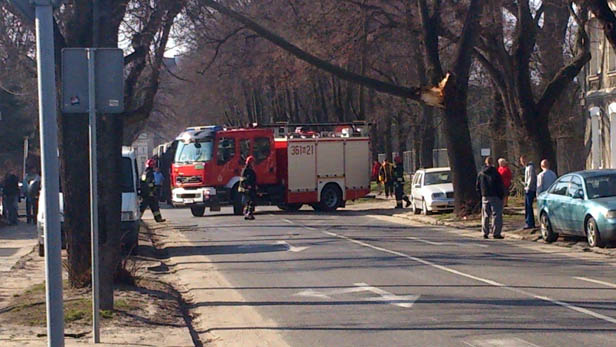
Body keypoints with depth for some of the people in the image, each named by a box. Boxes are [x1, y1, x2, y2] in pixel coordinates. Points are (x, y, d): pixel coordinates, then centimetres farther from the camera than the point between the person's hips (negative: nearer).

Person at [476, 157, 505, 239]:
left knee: (485, 216, 11)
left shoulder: (480, 174, 7)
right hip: (495, 196, -5)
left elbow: (478, 186, 12)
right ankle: (496, 233, -8)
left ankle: (485, 233, 10)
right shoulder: (495, 172, -9)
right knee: (496, 215, -3)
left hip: (485, 197, 5)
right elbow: (500, 185, -8)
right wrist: (502, 195, -1)